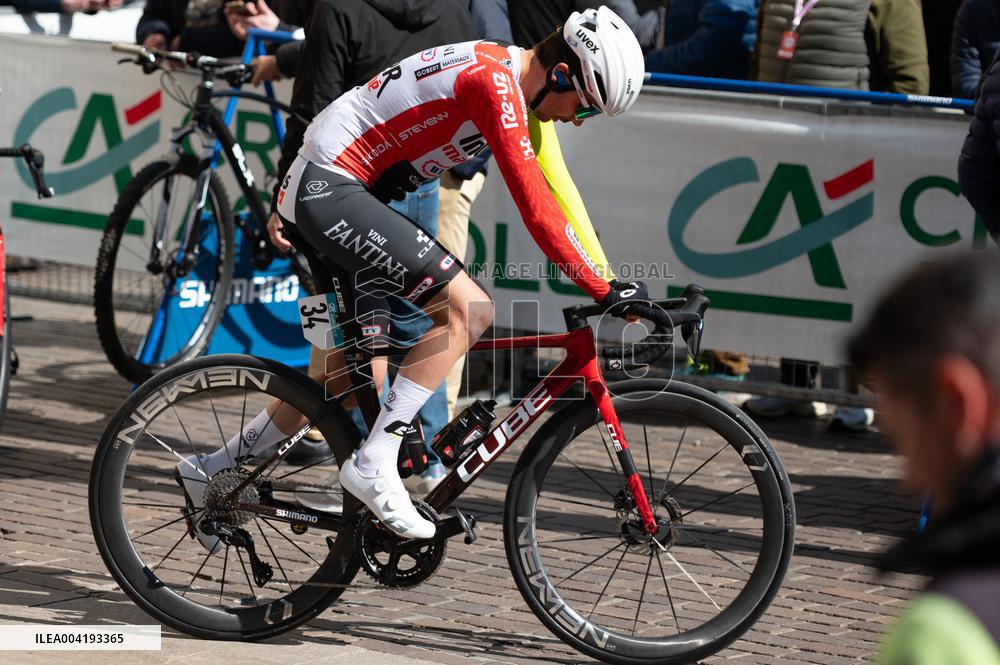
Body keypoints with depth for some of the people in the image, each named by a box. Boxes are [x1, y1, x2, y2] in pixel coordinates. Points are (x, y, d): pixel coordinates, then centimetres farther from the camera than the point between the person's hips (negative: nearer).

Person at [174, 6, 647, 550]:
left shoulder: (500, 72, 10)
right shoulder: (494, 82, -20)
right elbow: (535, 206, -25)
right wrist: (604, 290, -23)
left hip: (321, 189, 10)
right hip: (329, 192, -10)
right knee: (467, 309, -20)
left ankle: (212, 472, 28)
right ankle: (373, 466, -19)